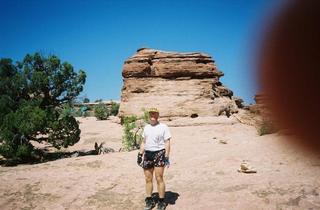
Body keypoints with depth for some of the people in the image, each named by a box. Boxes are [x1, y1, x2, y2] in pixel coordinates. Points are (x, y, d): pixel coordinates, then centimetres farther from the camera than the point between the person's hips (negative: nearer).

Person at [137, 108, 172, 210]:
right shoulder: (146, 127, 14)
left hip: (159, 154, -5)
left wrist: (166, 157, -13)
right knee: (148, 179, 7)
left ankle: (161, 202, 5)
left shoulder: (163, 127, -2)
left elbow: (167, 143, -6)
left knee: (159, 179, -6)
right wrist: (140, 154, 12)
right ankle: (149, 200, 18)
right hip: (147, 154, 5)